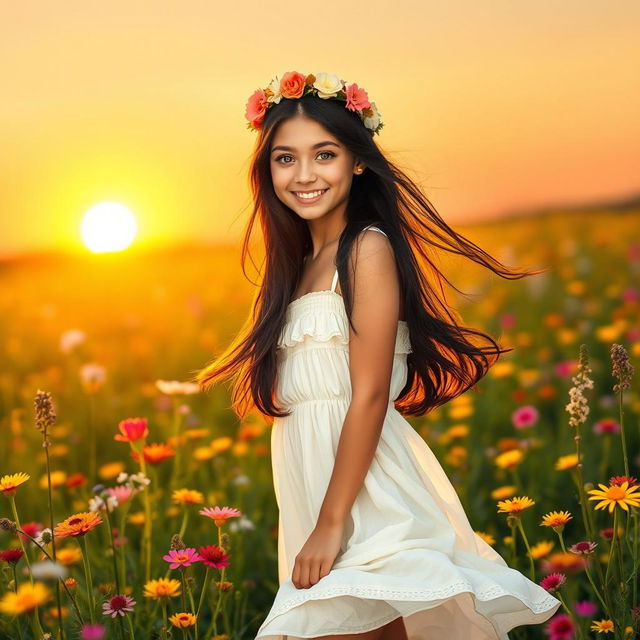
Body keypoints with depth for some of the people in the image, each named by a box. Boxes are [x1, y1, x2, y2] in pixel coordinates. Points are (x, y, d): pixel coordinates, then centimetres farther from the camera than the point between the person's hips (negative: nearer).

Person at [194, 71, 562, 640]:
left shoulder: (367, 248, -8)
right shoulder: (300, 266, 16)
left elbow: (369, 396, -15)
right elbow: (299, 401, 12)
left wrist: (331, 524, -17)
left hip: (363, 491, -8)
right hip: (310, 481, 8)